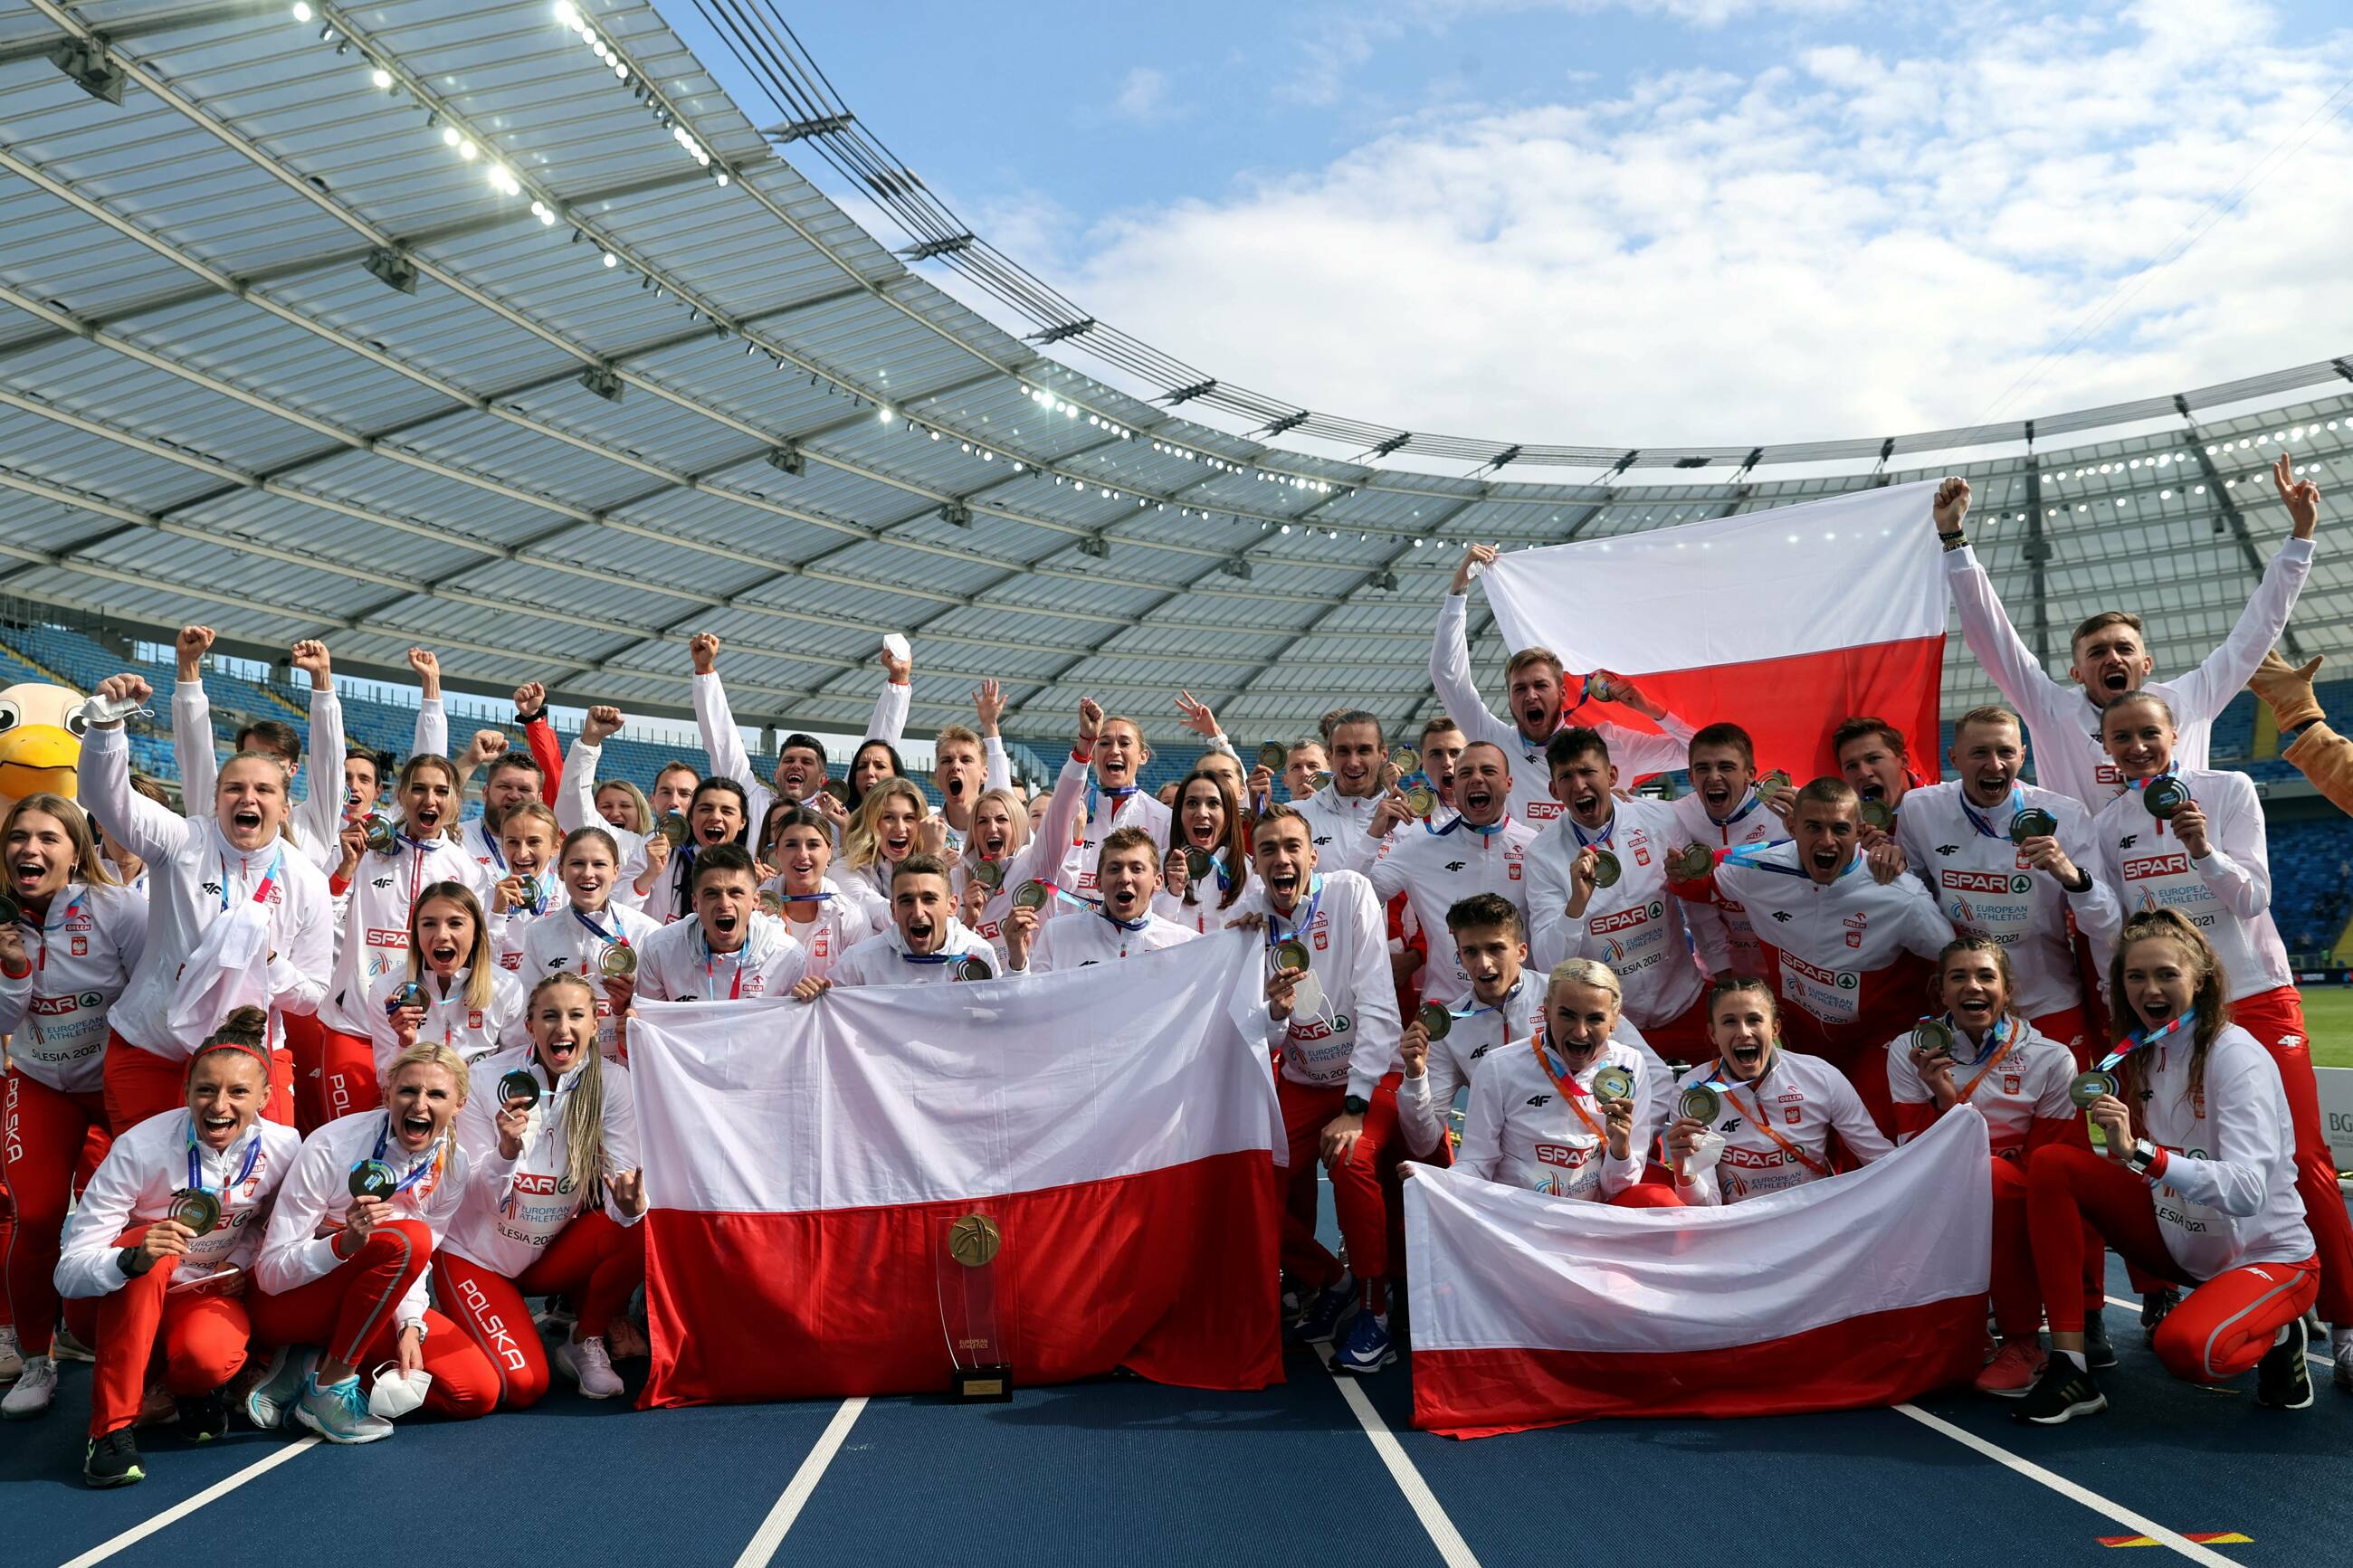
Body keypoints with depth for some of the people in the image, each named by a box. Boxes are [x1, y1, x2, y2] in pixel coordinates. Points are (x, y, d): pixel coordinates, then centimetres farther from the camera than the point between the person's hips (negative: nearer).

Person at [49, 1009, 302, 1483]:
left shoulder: (284, 1147, -15)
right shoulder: (141, 1148, -25)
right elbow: (69, 1272, -25)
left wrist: (242, 1260, -9)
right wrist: (133, 1259, -45)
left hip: (208, 1294, 1)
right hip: (121, 1304, -1)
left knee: (209, 1357, -33)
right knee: (152, 1245, -35)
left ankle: (188, 1387, 6)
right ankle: (111, 1426, -25)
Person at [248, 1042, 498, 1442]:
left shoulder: (453, 1168, -8)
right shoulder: (333, 1147, -23)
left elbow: (417, 1264, 0)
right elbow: (271, 1272, -21)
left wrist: (410, 1325, -19)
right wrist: (347, 1241, -39)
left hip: (370, 1303, 6)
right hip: (284, 1304, -5)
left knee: (478, 1393, -12)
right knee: (407, 1239, -33)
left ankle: (317, 1364, -2)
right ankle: (329, 1388, -19)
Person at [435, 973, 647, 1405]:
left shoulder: (612, 1083, -11)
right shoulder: (487, 1081, -16)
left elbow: (624, 1177, -18)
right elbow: (481, 1199, -15)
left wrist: (629, 1204, -42)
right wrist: (507, 1150, -36)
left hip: (554, 1253, 2)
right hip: (476, 1253, -2)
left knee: (642, 1229, -28)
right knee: (523, 1386, -18)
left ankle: (587, 1343, -1)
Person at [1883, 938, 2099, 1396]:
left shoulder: (2051, 1058, -3)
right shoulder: (1909, 1051, 0)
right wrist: (1943, 1100, -20)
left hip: (2025, 1219, -2)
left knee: (1987, 1175, -34)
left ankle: (2023, 1342, -18)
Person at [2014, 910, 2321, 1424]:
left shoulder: (2236, 1055, -20)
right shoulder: (2139, 1053, 0)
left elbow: (2247, 1190, -33)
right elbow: (2129, 1160, 4)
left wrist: (2137, 1151, -44)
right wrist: (2117, 1146, -16)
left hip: (2267, 1256, -6)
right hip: (2180, 1243, 7)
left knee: (2186, 1347, -35)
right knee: (2052, 1164, -13)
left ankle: (2275, 1337, 4)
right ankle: (2069, 1367, -13)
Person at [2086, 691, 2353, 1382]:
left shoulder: (2229, 790, -3)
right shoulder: (2106, 825, 5)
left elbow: (2253, 897, -10)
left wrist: (2204, 850, -27)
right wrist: (2121, 1006, 5)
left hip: (2257, 997, -2)